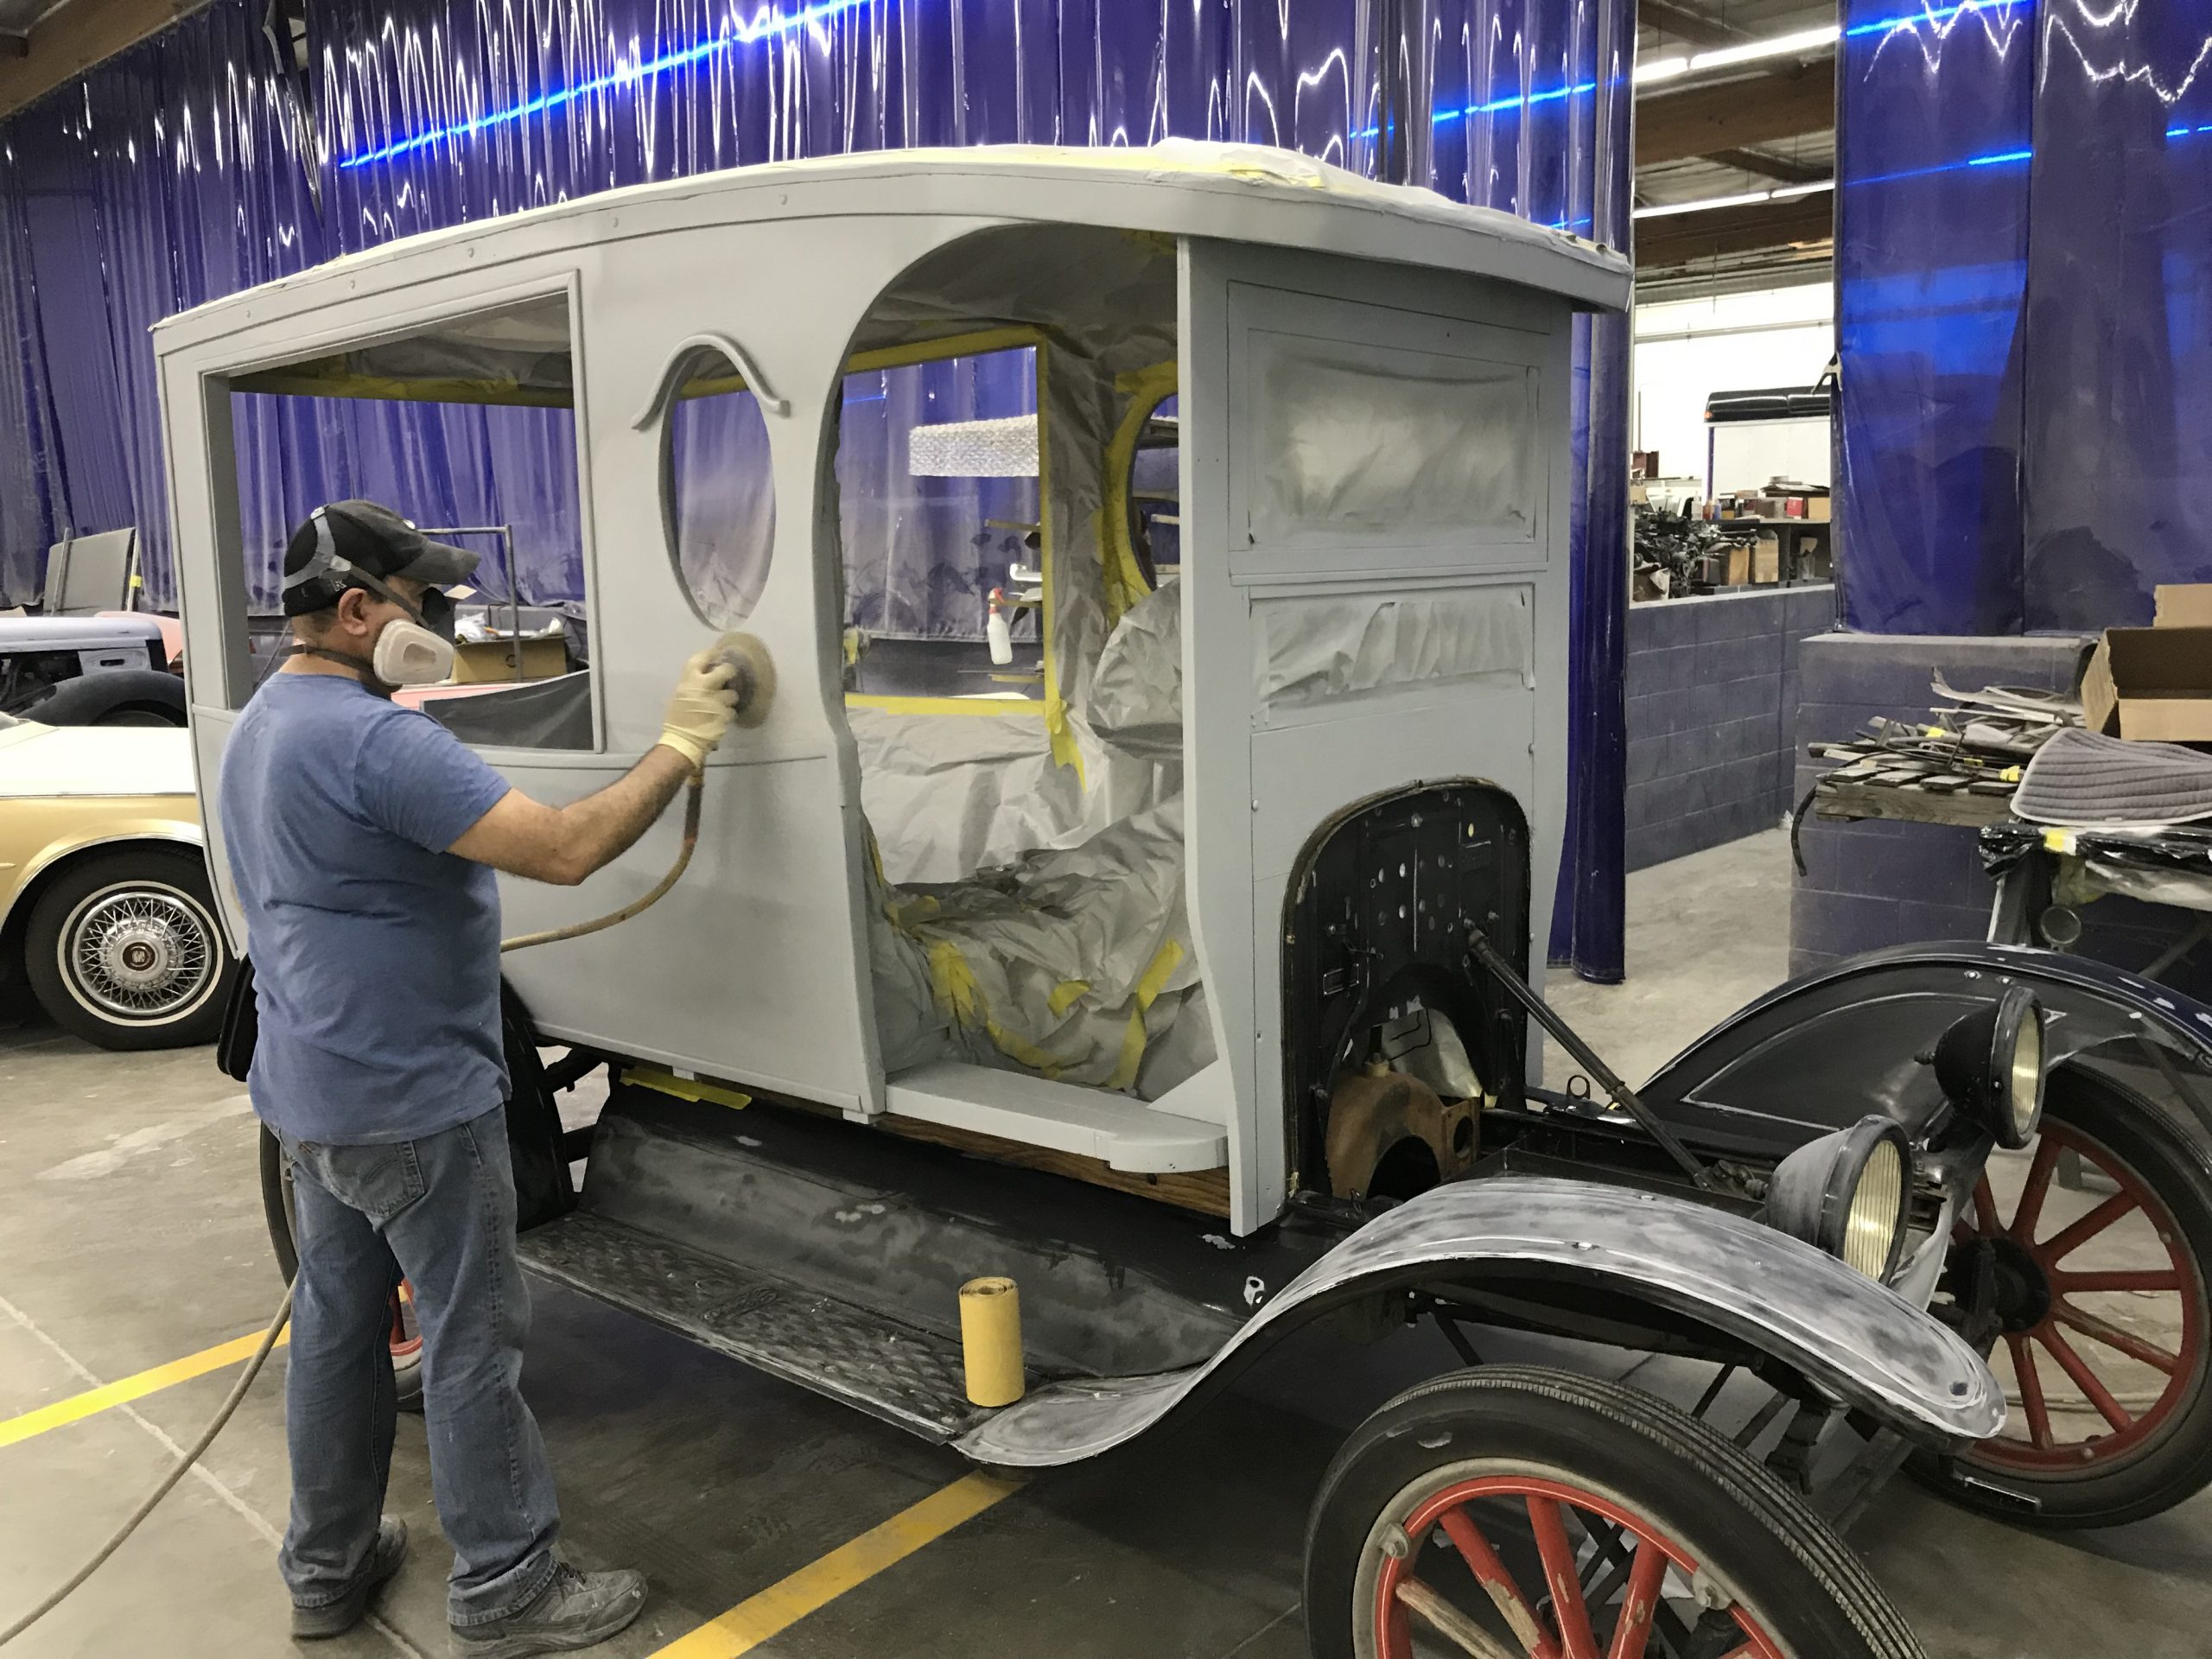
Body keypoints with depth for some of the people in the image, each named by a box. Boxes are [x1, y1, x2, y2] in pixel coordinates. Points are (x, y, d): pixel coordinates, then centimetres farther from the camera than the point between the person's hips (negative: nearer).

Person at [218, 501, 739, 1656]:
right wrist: (680, 747, -20)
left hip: (309, 1092, 10)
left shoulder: (261, 728, 10)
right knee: (473, 1343, 2)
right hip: (409, 1105, -10)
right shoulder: (375, 742, -23)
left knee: (336, 1322, 18)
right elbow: (564, 850, -29)